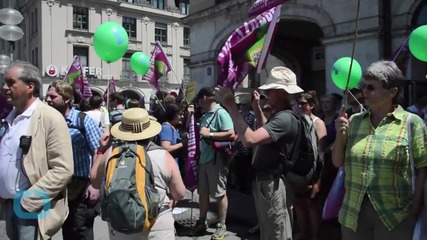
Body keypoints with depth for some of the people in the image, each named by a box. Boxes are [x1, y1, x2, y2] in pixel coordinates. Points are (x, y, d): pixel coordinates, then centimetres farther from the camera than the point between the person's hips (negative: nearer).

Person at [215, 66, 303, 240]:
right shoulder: (279, 116, 10)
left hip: (273, 185, -11)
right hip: (264, 182, 11)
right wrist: (257, 108, 21)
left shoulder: (285, 118, -24)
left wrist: (231, 106, -29)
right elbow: (267, 131, 31)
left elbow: (250, 139, -36)